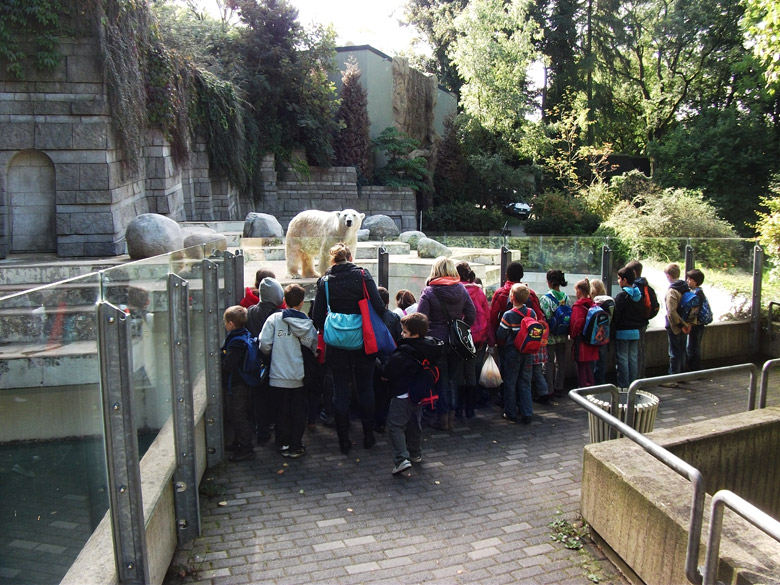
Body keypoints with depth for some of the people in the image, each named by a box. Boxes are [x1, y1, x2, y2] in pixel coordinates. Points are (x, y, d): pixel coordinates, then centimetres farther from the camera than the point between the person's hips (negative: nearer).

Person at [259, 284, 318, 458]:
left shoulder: (274, 319, -8)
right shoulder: (308, 324, -4)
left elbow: (264, 345, -12)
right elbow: (314, 348, -5)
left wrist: (273, 356, 9)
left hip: (279, 376, 0)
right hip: (300, 377, 0)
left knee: (282, 411, 13)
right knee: (299, 412, 11)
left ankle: (283, 444, 21)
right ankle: (296, 446, 15)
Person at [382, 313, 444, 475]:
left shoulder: (403, 352, -23)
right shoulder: (430, 346, 0)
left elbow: (389, 374, -20)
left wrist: (385, 376, 2)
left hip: (403, 394, -8)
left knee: (396, 425, -3)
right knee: (415, 425, 21)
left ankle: (401, 459, -14)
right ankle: (415, 454, 33)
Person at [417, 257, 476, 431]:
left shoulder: (429, 292, -11)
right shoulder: (461, 289, 1)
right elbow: (471, 314, 2)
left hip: (437, 341, -3)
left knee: (441, 381, 7)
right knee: (454, 380, 15)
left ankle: (443, 418, 13)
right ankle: (452, 416, 22)